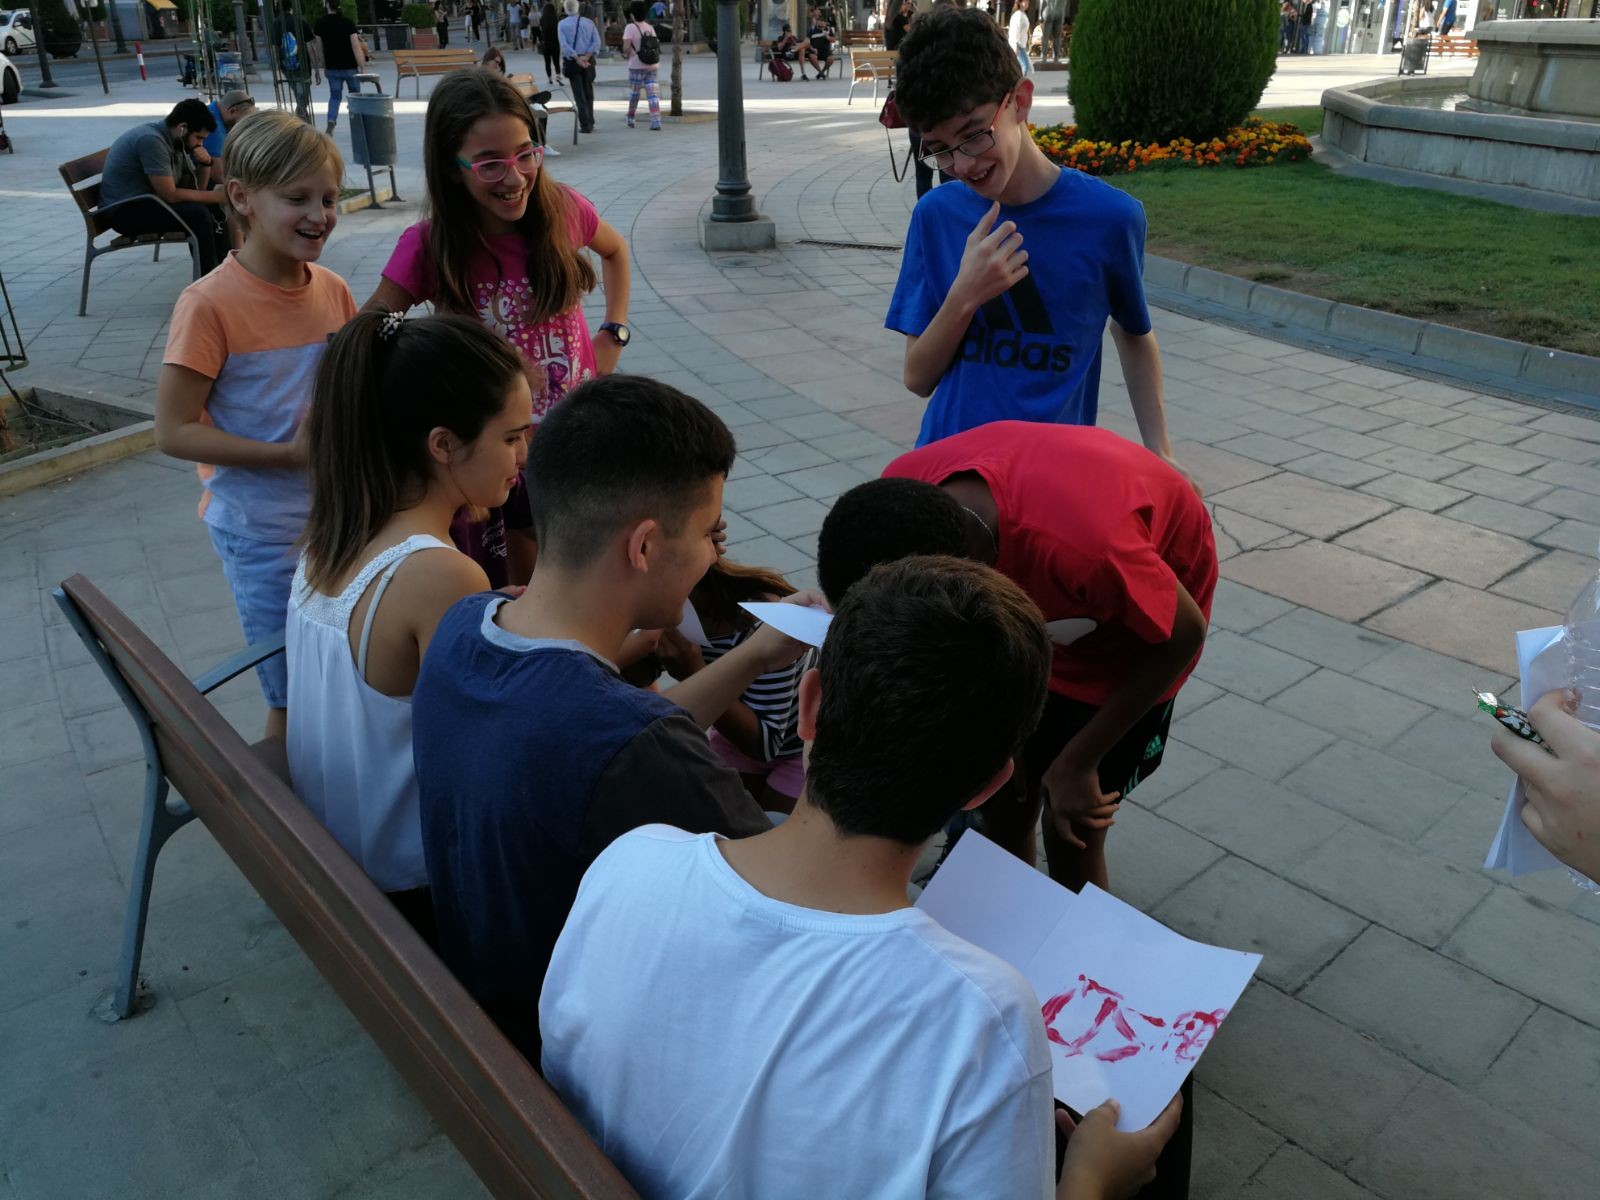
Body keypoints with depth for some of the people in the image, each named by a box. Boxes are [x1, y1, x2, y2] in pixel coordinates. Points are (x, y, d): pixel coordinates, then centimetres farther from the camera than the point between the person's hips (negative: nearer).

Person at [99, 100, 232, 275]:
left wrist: (206, 163, -9)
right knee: (197, 215, -25)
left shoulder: (177, 142, 5)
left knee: (213, 207, 5)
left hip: (148, 200, 10)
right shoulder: (151, 140, -23)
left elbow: (198, 188, 10)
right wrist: (215, 196, -19)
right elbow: (169, 195, -25)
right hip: (123, 210, -10)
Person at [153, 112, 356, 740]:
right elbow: (174, 431, -15)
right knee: (294, 697, 7)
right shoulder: (211, 305, -16)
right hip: (263, 535, -5)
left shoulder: (333, 290, 0)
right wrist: (288, 455, -23)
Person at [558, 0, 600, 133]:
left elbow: (564, 45, -13)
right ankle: (590, 123, 17)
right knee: (588, 93, 14)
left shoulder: (562, 25, -2)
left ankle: (585, 125, -5)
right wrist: (586, 57, -13)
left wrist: (577, 59, -16)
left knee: (579, 95, 1)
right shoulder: (589, 22, 4)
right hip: (588, 61, 2)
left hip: (572, 62, -2)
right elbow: (596, 42, -6)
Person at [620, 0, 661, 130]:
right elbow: (656, 46, 11)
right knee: (653, 94, 0)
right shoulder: (650, 28, 8)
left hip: (637, 66, -4)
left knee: (633, 93, 13)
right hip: (652, 66, 4)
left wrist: (628, 54, 3)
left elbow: (626, 48, -17)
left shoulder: (631, 27, -9)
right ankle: (656, 122, -10)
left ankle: (630, 119, 25)